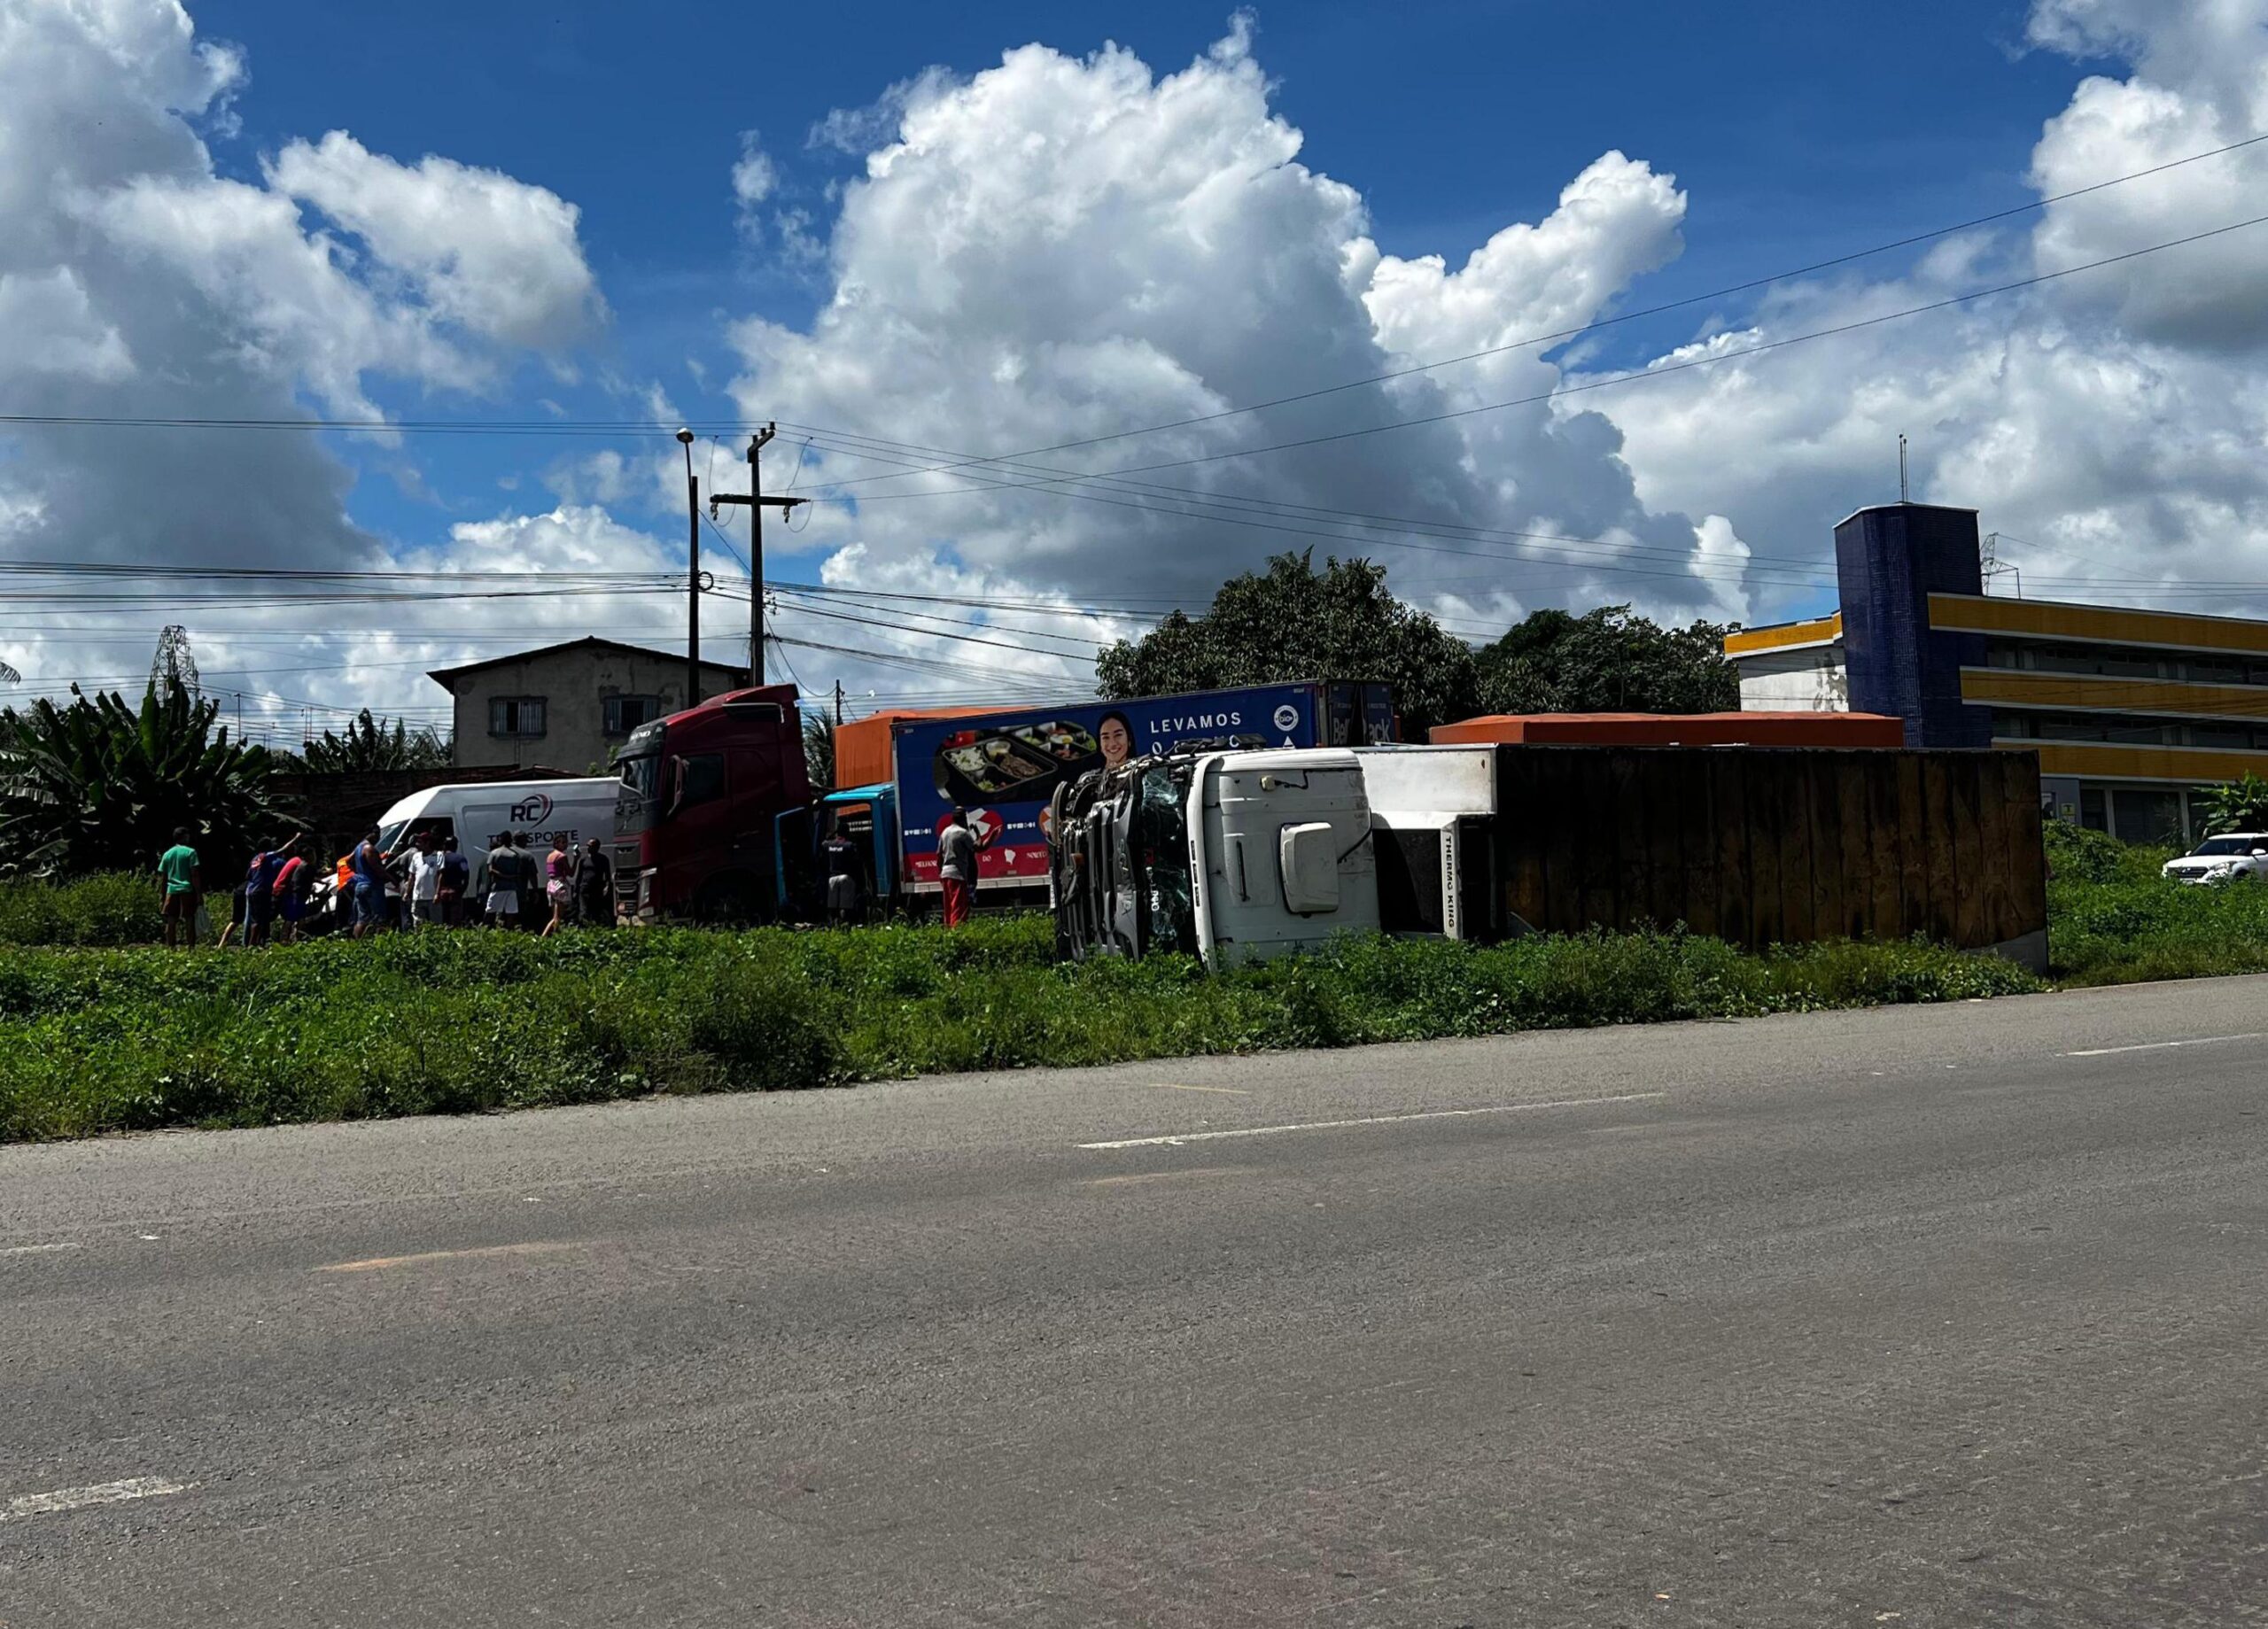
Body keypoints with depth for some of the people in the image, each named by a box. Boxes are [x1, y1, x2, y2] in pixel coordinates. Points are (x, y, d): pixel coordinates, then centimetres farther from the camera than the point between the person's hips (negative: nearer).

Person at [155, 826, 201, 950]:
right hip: (187, 890, -4)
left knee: (171, 922, 6)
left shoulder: (167, 854, 12)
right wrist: (199, 893, -6)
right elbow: (195, 874, -8)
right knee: (189, 921, -1)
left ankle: (170, 948, 5)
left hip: (171, 891, 4)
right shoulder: (190, 852, -2)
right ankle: (190, 948, -5)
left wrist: (162, 897, 15)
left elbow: (162, 878, 12)